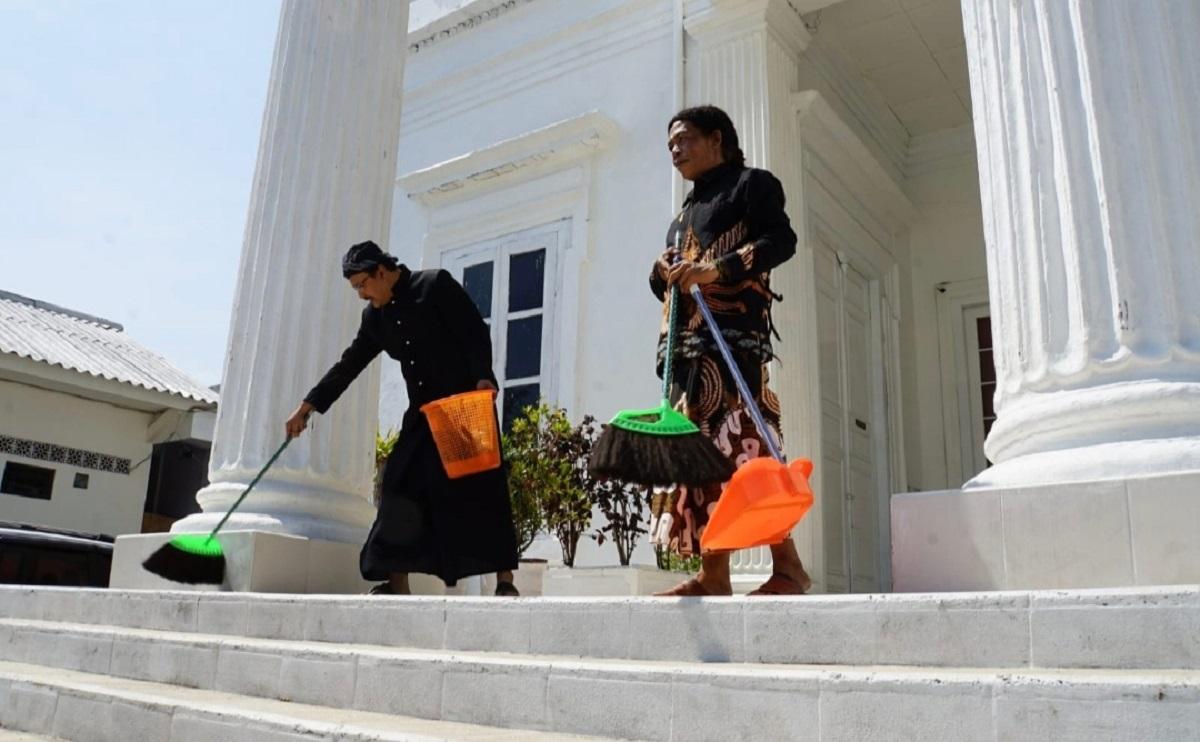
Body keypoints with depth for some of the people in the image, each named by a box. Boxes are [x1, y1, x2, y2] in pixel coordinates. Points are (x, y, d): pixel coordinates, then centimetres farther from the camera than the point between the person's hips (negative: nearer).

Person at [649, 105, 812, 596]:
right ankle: (712, 573, -1)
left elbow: (781, 239, -8)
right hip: (690, 341, 7)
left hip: (734, 334, -7)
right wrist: (666, 273, 1)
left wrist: (716, 269, -20)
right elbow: (663, 280, 25)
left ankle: (788, 565, -12)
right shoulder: (686, 211, 30)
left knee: (742, 445, -17)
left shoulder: (751, 184, 9)